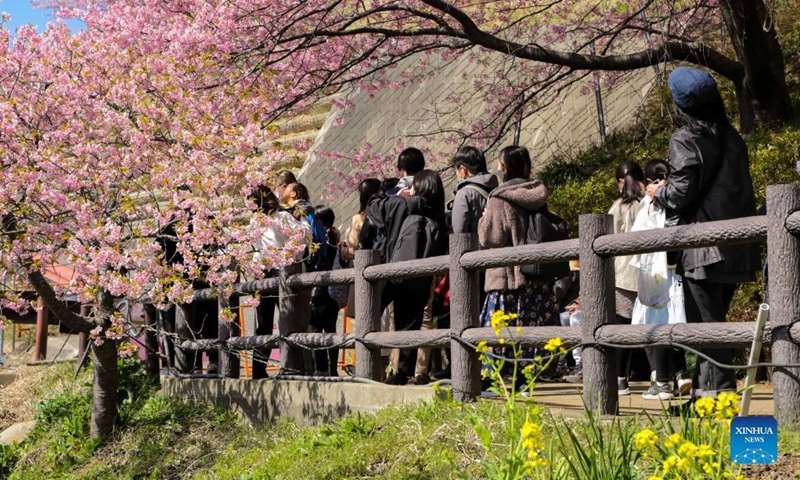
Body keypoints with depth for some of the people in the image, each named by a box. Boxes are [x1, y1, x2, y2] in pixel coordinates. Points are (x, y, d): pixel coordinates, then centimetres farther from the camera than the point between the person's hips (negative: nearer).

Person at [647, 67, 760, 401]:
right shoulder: (732, 137, 14)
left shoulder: (685, 139, -8)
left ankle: (718, 395, -6)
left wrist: (658, 193, 5)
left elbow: (682, 192, -16)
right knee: (714, 321, 15)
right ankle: (705, 391, 19)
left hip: (703, 247, -8)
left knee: (705, 323, -4)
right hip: (736, 246, 8)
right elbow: (744, 188, 16)